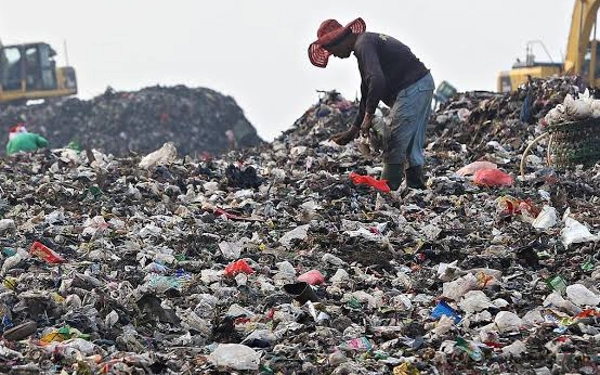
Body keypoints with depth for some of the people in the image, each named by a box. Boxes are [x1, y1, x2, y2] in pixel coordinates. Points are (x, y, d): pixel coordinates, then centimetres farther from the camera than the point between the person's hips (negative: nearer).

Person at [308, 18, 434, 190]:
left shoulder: (364, 44, -11)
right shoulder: (369, 40, 22)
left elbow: (377, 80, -27)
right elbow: (367, 93, 26)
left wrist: (368, 116, -21)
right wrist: (353, 130, 25)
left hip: (411, 88, -10)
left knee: (393, 146, -4)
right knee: (412, 146, 15)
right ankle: (416, 188, 19)